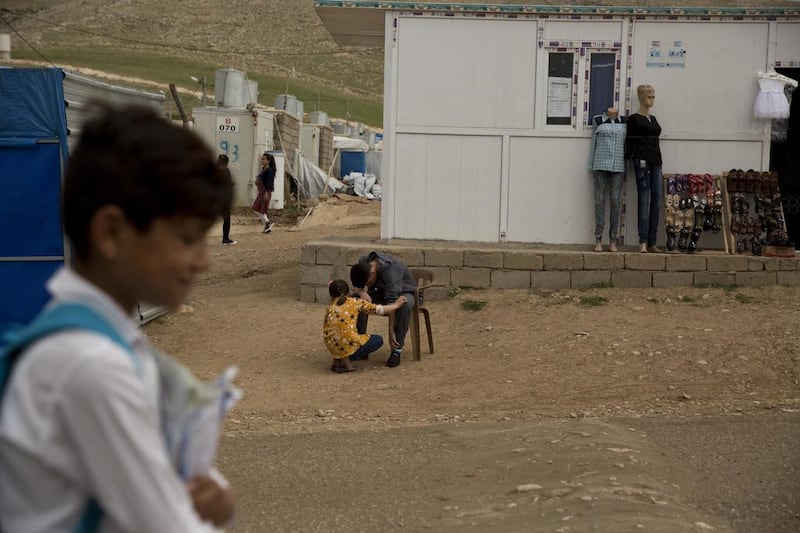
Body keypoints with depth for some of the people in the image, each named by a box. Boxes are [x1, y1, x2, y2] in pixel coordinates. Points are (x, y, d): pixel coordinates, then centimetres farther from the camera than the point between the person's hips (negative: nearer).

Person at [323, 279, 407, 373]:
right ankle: (346, 359, 1)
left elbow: (325, 333, 11)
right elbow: (378, 310, 7)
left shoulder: (329, 309, 12)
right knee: (378, 340, 18)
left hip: (333, 348, 6)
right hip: (349, 346, -6)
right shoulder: (355, 302, 4)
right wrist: (396, 305, 22)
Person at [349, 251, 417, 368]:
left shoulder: (391, 269, -35)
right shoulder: (363, 262, -15)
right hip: (381, 292, 6)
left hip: (403, 292, -6)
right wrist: (362, 292, -34)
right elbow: (356, 287, -9)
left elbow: (392, 302, -40)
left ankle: (397, 350, -30)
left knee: (404, 304, -41)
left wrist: (391, 331, -43)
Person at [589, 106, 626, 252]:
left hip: (618, 166, 1)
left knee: (615, 202, -1)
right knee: (599, 200, -2)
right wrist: (591, 166, 6)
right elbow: (594, 143, 9)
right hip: (601, 165, -1)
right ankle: (598, 240, 1)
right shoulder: (598, 120, 5)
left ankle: (613, 241, 5)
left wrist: (627, 167, 6)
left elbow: (626, 144, 10)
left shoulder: (624, 121, 8)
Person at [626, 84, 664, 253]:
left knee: (656, 201, 1)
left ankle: (652, 243, 3)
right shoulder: (634, 119, -1)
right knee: (644, 201, -9)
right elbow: (630, 143, -3)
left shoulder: (653, 119, 19)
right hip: (642, 161, -7)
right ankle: (643, 242, -10)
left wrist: (659, 164, 18)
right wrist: (628, 159, -9)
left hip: (655, 162, 7)